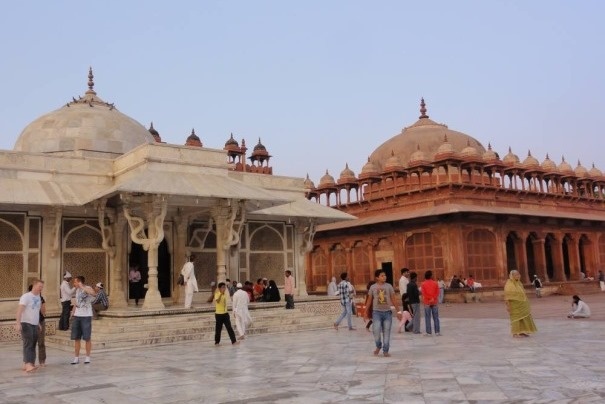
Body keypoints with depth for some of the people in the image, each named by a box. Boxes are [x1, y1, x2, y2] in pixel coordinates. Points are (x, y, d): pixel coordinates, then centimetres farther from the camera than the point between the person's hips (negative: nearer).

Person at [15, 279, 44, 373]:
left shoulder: (39, 297, 13)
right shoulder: (26, 296, -9)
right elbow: (19, 310, -18)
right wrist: (18, 323, -27)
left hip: (35, 324, 7)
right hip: (26, 323, -7)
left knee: (33, 345, 6)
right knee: (28, 344, -15)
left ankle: (26, 364, 12)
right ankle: (28, 364, -21)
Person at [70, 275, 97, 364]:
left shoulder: (88, 288, -9)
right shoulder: (77, 290, 14)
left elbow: (94, 294, -33)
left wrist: (82, 287, -30)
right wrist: (73, 313, 13)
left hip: (86, 316, -6)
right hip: (77, 316, 6)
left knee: (87, 338, 1)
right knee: (76, 338, 7)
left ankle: (87, 357, 11)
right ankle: (76, 358, 15)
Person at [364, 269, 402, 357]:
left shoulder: (389, 286, 3)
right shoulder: (373, 287, 2)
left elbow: (394, 299, 5)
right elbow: (369, 300, 7)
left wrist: (398, 311, 3)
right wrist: (366, 312, 6)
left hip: (387, 312, 1)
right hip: (377, 312, -1)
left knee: (386, 332, 3)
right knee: (376, 331, -11)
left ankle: (385, 351, 14)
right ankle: (378, 346, 16)